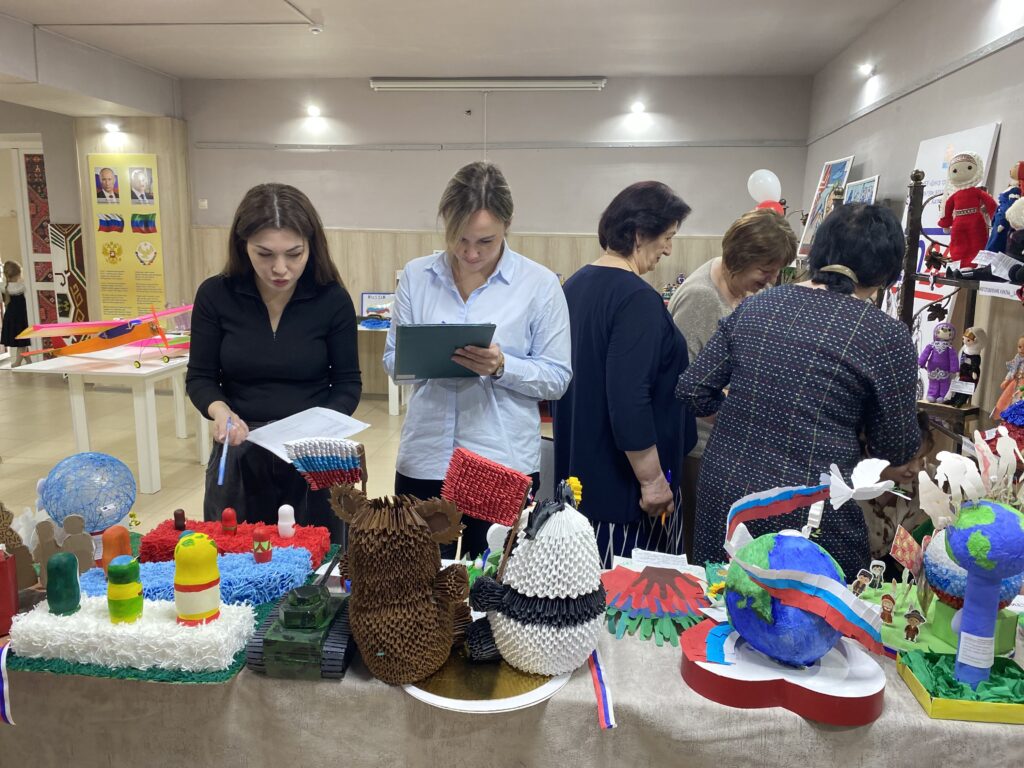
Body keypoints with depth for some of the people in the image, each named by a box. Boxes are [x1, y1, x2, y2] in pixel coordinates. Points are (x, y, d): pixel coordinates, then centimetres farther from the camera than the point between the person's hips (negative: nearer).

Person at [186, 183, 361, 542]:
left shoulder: (332, 299, -9)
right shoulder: (215, 295, -6)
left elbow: (348, 382, -3)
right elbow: (200, 377, 1)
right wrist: (221, 410, -20)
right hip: (239, 457, 1)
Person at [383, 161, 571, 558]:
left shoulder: (540, 283, -4)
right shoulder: (416, 275, 3)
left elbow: (557, 377, -4)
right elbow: (393, 360, 5)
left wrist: (503, 367, -22)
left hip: (505, 465, -2)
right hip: (424, 461, 2)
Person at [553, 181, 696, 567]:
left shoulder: (576, 283, 8)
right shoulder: (637, 299, -20)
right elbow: (630, 399, -26)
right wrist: (653, 479, -17)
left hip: (578, 465, 9)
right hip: (622, 477, -9)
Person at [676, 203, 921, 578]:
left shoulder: (755, 306, 1)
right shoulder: (887, 335, -10)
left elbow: (693, 390, 3)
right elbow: (897, 450, -2)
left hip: (722, 491, 4)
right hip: (807, 516, -4)